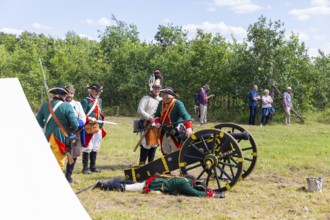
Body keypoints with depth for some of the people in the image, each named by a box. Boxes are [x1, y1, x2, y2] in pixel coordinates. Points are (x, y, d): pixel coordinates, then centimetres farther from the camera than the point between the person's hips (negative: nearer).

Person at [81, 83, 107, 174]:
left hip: (98, 128, 8)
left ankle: (93, 166, 21)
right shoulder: (85, 101, -7)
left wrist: (101, 124, 14)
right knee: (88, 147, -6)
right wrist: (90, 119, -25)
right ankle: (85, 168, 0)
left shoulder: (99, 100, 16)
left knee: (95, 148, 12)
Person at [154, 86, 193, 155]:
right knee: (165, 153, 17)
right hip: (165, 133, 7)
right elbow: (157, 115, 16)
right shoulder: (161, 103, 4)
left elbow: (185, 115, -29)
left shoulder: (178, 104, -18)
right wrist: (157, 122, -6)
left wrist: (188, 127, -44)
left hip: (176, 134, -7)